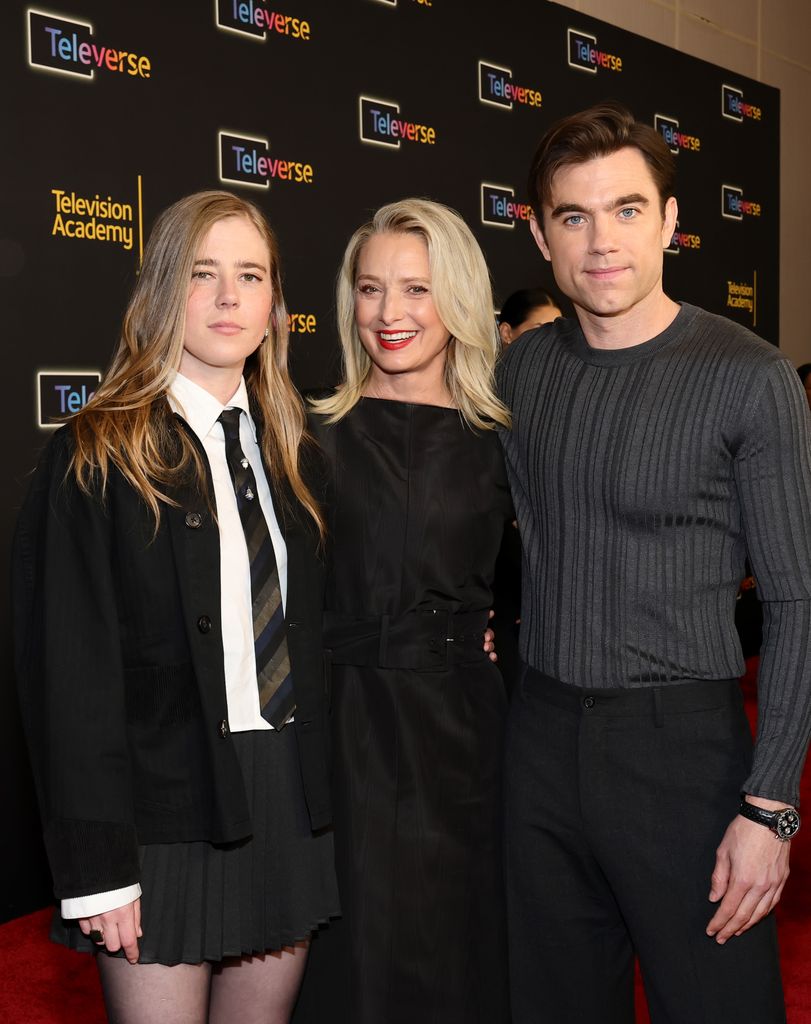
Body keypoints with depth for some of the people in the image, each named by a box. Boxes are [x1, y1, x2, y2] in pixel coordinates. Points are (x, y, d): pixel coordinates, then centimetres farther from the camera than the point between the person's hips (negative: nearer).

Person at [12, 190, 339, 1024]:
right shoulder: (96, 460, -8)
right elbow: (68, 671, -11)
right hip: (165, 819, -5)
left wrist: (323, 813, 7)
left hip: (291, 808, 5)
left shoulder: (296, 460, 10)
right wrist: (94, 866, -13)